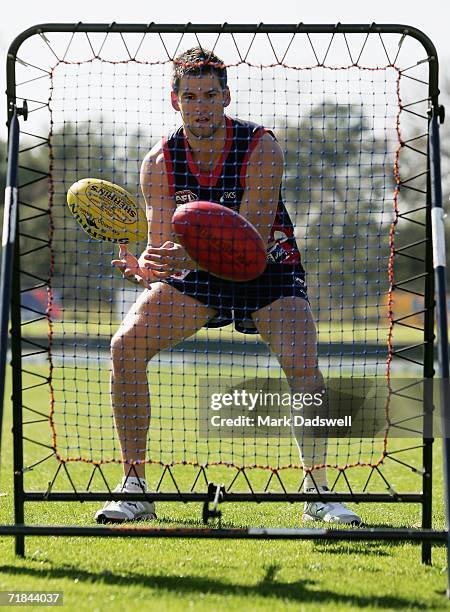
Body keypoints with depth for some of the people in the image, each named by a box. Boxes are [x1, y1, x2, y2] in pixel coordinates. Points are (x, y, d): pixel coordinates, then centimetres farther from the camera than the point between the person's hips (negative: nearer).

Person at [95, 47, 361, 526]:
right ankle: (134, 487, -7)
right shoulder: (159, 163, -12)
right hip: (196, 274, 3)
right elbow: (161, 245, -13)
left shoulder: (261, 149, -22)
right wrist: (144, 267, -38)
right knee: (126, 346, -17)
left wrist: (188, 257, -45)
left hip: (267, 270, -3)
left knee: (301, 363, -27)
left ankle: (317, 491, -9)